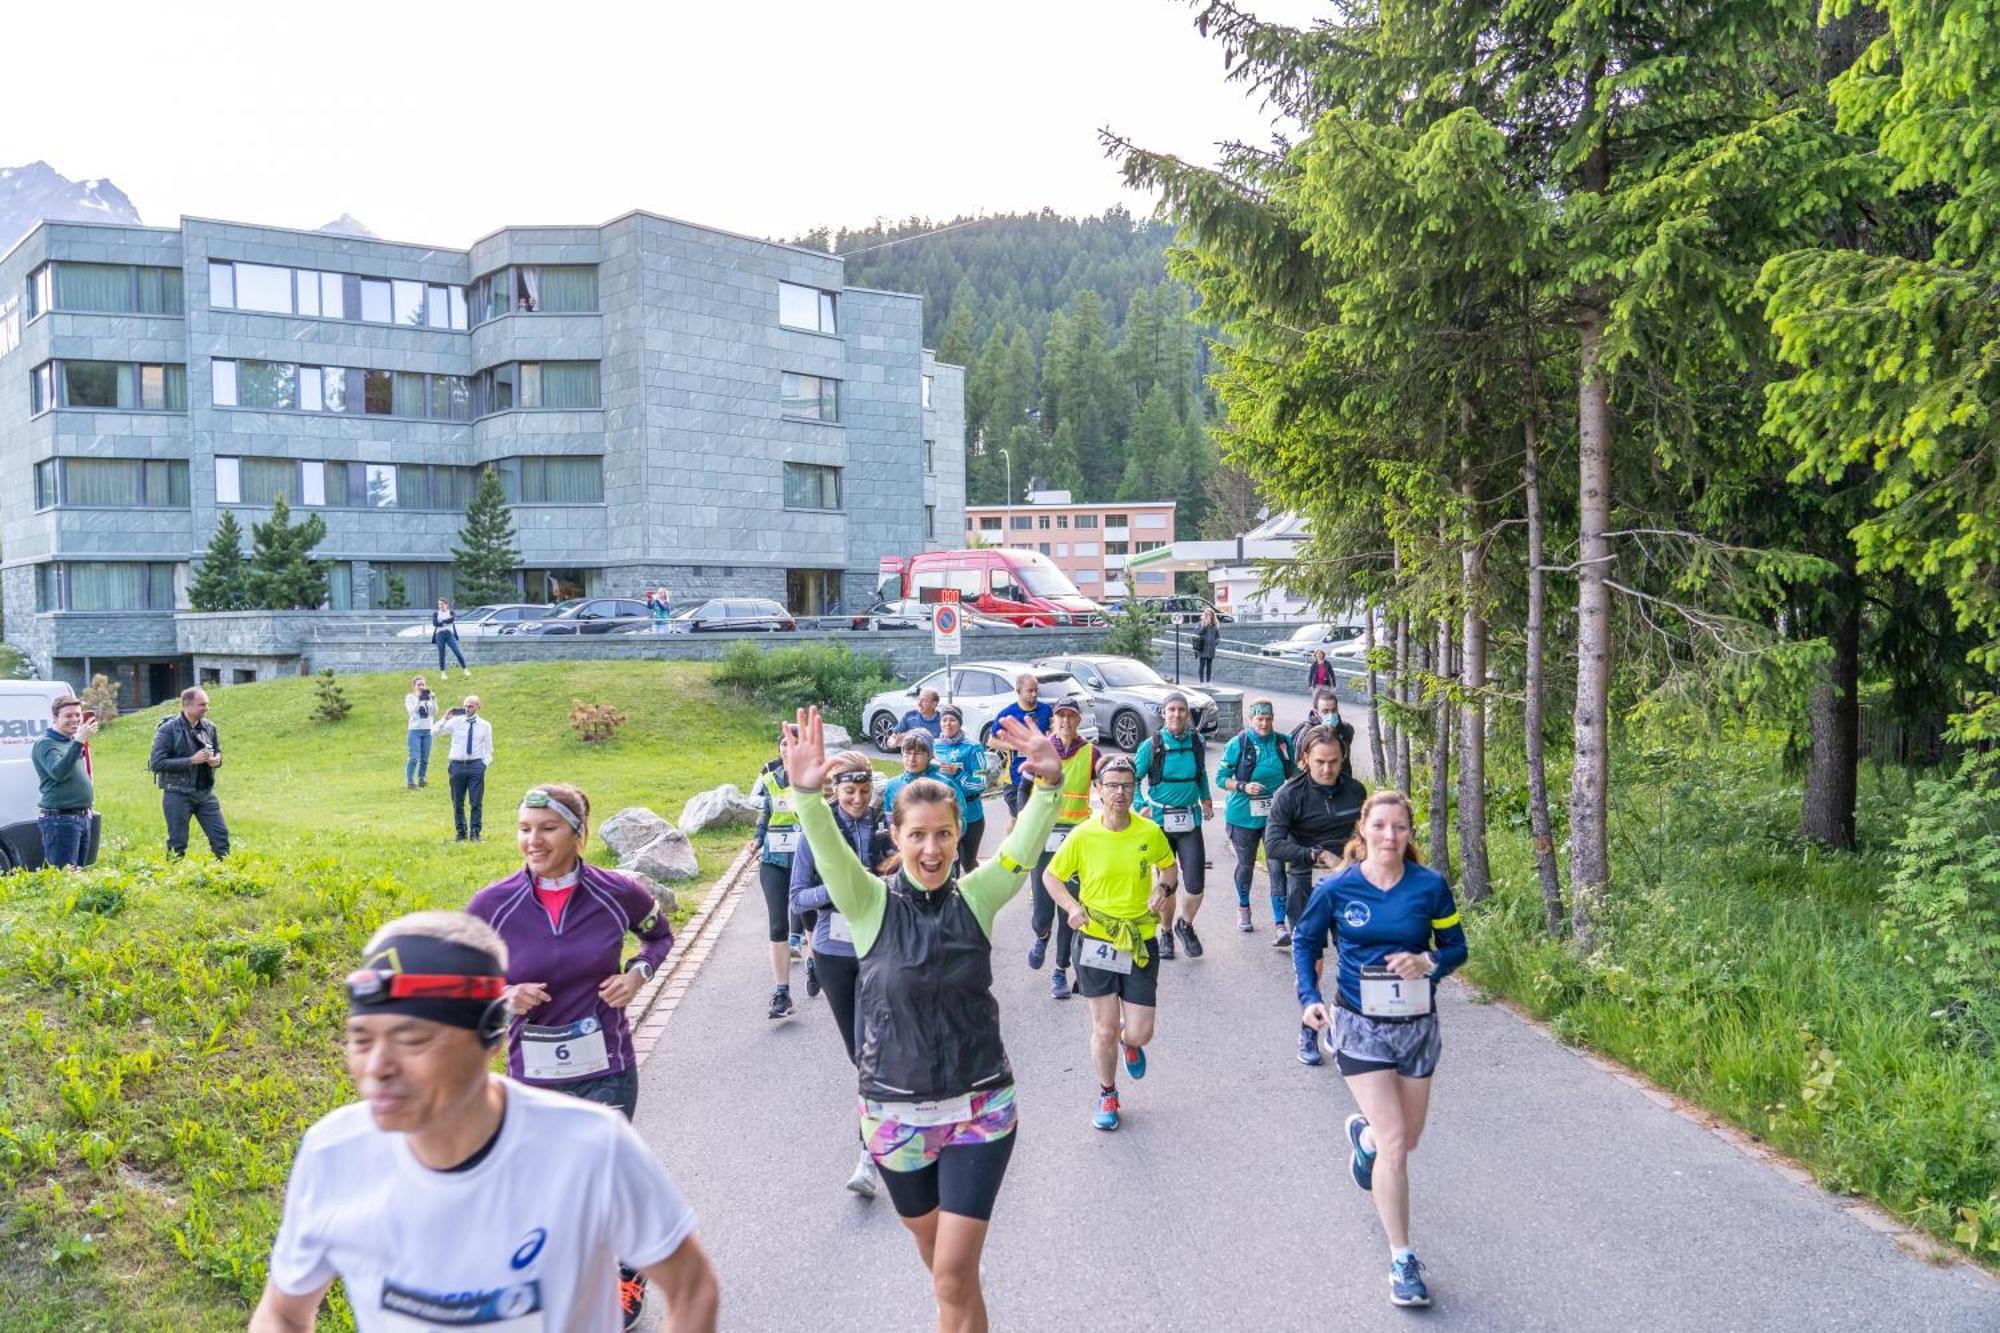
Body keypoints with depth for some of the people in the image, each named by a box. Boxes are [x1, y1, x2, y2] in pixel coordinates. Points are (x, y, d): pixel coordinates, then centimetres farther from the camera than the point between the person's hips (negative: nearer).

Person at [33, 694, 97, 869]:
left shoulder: (73, 742, 16)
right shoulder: (45, 744, -10)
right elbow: (58, 772, -30)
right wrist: (79, 743, -36)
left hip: (82, 817, 9)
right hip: (60, 819, -9)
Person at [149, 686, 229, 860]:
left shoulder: (209, 727, 5)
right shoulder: (168, 729, -11)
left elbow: (218, 752, 21)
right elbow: (156, 763, -16)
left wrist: (217, 759, -4)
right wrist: (191, 761, -20)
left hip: (205, 793, 5)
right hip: (178, 794, -5)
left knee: (221, 835, 4)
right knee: (178, 843, 3)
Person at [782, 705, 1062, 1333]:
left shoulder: (976, 897, -6)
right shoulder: (872, 904, -9)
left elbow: (1026, 840, -21)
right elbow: (828, 850, -27)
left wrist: (1049, 781, -41)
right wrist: (807, 795, -47)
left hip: (980, 1106, -1)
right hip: (896, 1110, 1)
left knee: (955, 1274, -4)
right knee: (932, 1247, 22)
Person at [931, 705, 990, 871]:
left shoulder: (972, 748, -10)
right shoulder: (935, 746, 3)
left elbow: (981, 785, -15)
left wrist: (957, 773, -26)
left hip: (969, 815, -3)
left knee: (968, 862, 10)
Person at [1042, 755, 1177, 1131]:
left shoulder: (1150, 832, -6)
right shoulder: (1083, 836, -10)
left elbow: (1169, 866, 14)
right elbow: (1050, 876, 3)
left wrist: (1163, 889, -6)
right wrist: (1072, 906, -12)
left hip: (1140, 944, 1)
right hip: (1096, 942, -1)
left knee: (1139, 1033, 0)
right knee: (1104, 1029, 3)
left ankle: (1129, 1043, 39)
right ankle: (1107, 1093, 29)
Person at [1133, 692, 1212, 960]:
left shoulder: (1196, 743, 2)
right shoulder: (1152, 745, -7)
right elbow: (1133, 778, -2)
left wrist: (1206, 799, 14)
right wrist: (1141, 807, -14)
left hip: (1190, 820, 2)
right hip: (1160, 821, -2)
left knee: (1195, 883, -6)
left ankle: (1185, 925, 23)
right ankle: (1166, 933, 29)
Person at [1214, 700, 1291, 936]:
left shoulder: (1283, 743, 1)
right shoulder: (1237, 745, -7)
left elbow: (1293, 775, 14)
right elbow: (1221, 777, -5)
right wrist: (1243, 787, -20)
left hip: (1275, 816, 1)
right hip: (1244, 816, -1)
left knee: (1277, 867, -9)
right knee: (1246, 865, 15)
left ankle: (1280, 925, -10)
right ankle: (1243, 908, 41)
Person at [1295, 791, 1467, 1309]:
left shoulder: (1430, 886, -8)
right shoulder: (1338, 887, -10)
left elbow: (1456, 947, 3)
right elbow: (1305, 940, 4)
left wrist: (1428, 962, -19)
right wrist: (1309, 998, -9)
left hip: (1418, 1026, 3)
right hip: (1360, 1027, -3)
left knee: (1407, 1139, 18)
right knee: (1394, 1147, -9)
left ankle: (1363, 1134, 55)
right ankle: (1402, 1260, 5)